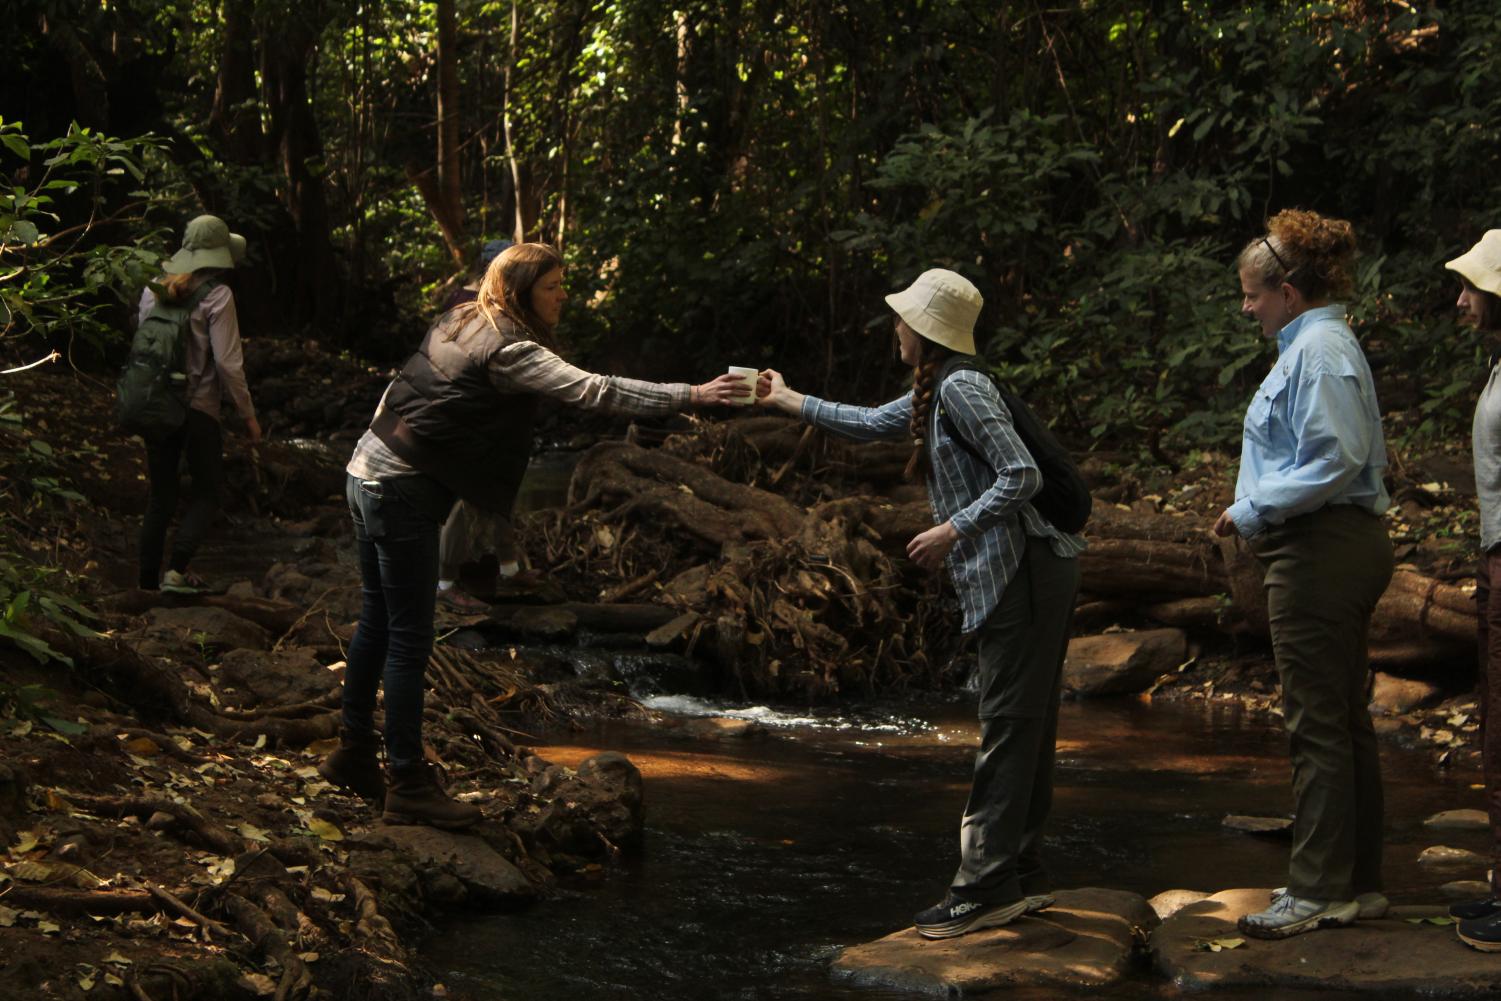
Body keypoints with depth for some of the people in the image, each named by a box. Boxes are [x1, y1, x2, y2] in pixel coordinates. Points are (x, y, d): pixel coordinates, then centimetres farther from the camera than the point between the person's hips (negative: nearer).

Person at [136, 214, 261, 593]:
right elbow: (228, 362, -13)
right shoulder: (216, 295, -11)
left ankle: (149, 580, 15)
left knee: (160, 497, 14)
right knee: (206, 495, 8)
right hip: (199, 407, -5)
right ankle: (178, 567, -11)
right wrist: (248, 414, -3)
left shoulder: (154, 289, 5)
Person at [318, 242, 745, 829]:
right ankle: (408, 787, -2)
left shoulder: (460, 324, 11)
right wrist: (692, 396, -27)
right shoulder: (507, 349, -17)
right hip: (402, 493, -10)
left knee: (378, 621, 18)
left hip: (367, 473, 10)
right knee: (410, 641, -6)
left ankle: (355, 755, 28)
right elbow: (589, 390, -25)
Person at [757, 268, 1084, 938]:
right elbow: (871, 424, 33)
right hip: (1022, 577, 10)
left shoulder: (960, 388, -13)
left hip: (1022, 575, -10)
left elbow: (1022, 473, -19)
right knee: (1025, 728, 11)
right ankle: (1022, 877, 17)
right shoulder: (932, 393, 18)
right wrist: (788, 400, 37)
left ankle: (983, 888, -8)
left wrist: (954, 529, -18)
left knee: (1009, 729, -9)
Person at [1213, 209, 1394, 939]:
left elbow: (1336, 458, -22)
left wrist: (1253, 510, -14)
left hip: (1320, 552, -11)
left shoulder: (1319, 350, -14)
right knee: (1346, 719, 13)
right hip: (1341, 545, 11)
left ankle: (1319, 888, -1)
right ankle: (1358, 880, 19)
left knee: (1317, 722, -6)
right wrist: (1259, 514, 16)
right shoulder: (1316, 344, 17)